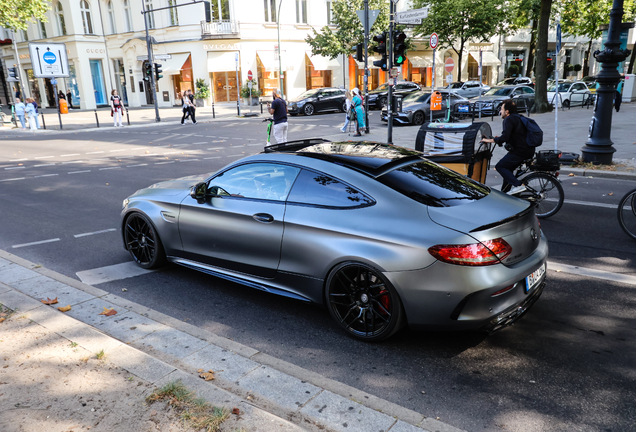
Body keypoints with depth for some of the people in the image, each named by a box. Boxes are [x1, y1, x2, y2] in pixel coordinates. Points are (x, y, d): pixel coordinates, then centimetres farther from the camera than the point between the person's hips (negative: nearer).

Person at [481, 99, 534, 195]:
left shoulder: (509, 120, -12)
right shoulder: (518, 117, 19)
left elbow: (504, 138, -24)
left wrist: (490, 140, -15)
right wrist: (499, 139, 22)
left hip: (520, 151, -10)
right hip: (529, 150, 10)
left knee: (500, 166, -2)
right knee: (507, 168, 20)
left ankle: (518, 185, -13)